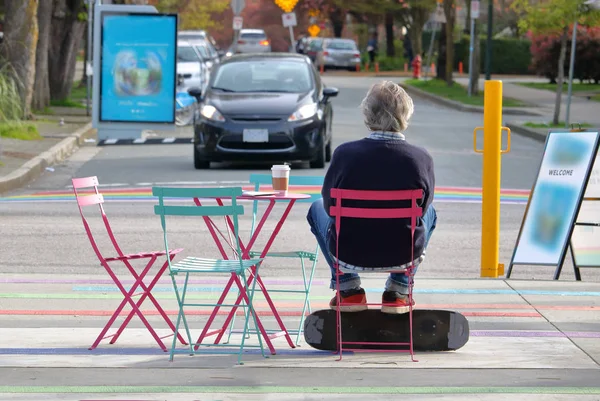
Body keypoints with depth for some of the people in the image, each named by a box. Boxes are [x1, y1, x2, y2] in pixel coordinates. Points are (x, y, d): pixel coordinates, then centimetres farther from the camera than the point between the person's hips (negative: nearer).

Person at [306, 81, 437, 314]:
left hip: (349, 255, 0)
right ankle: (398, 291, 23)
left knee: (317, 208, 31)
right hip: (405, 255, 1)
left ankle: (349, 289, 23)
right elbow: (423, 206, 2)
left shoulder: (344, 154, -17)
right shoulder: (421, 159, -16)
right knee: (429, 213, 34)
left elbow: (330, 205, -1)